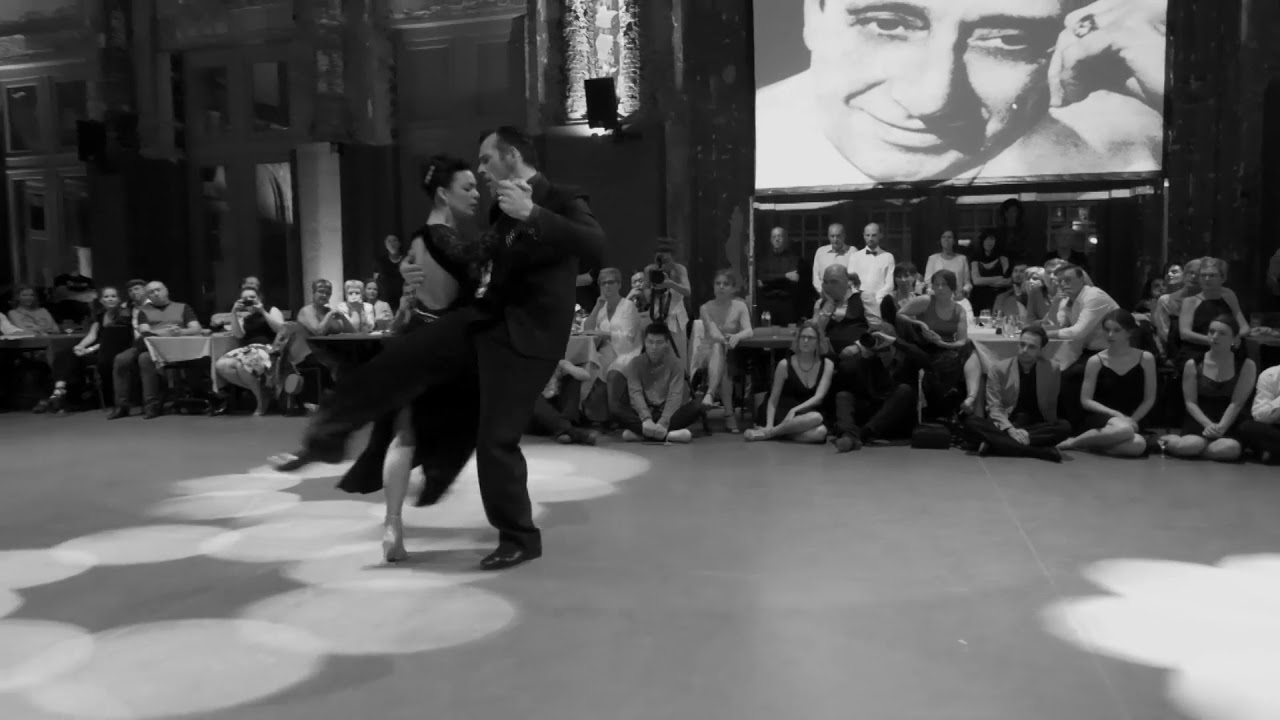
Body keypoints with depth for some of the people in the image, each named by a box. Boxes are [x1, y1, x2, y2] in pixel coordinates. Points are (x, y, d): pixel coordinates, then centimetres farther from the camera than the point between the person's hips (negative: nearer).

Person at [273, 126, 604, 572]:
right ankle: (324, 439, 15)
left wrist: (532, 213, -33)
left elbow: (596, 247, -29)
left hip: (528, 334, -7)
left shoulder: (564, 203, -8)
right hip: (482, 317, 7)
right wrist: (432, 277, 12)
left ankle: (520, 538, 14)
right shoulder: (501, 212, 14)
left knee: (496, 439, -6)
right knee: (394, 363, -2)